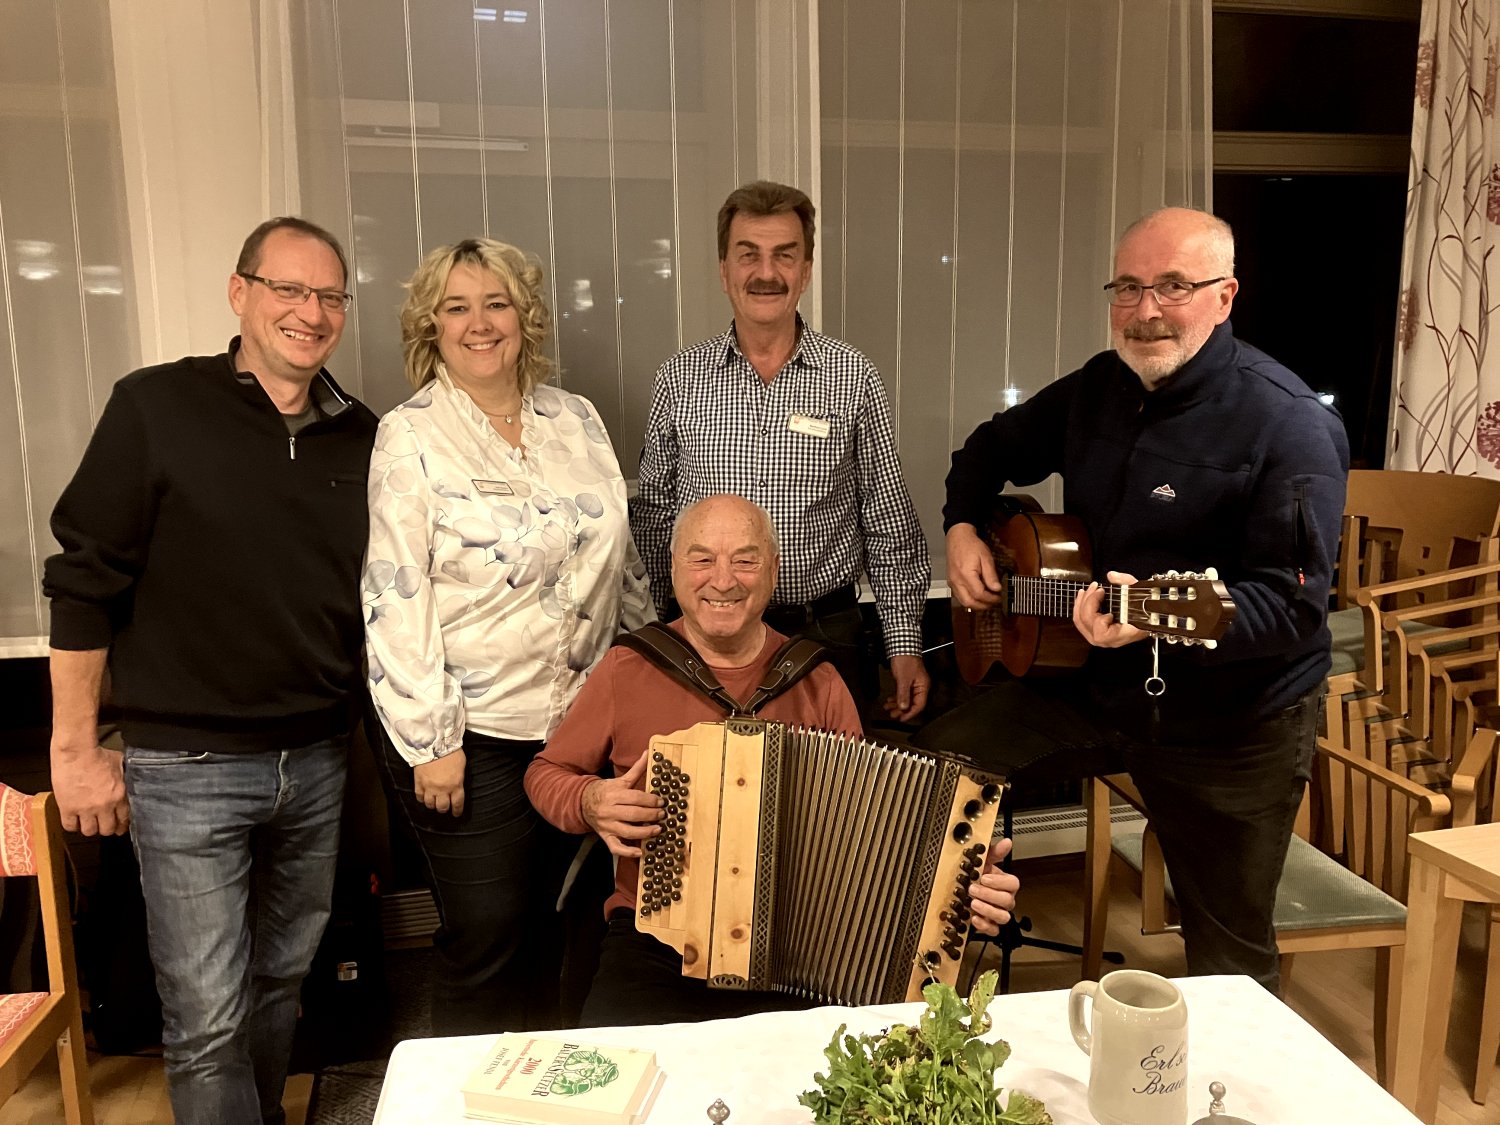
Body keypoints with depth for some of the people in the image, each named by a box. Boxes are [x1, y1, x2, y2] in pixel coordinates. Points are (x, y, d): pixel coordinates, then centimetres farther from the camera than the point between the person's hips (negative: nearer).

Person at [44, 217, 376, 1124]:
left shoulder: (361, 438, 4)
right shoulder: (157, 408, -8)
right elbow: (85, 583, -6)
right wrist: (76, 748, -5)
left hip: (317, 764, 4)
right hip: (187, 766, -4)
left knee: (282, 984, 19)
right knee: (208, 1021, 3)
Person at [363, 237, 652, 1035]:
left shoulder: (576, 420, 7)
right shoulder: (409, 439, -8)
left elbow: (622, 558, 13)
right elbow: (397, 597, -13)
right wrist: (428, 739, -15)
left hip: (582, 721, 5)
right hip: (474, 734, -4)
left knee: (548, 926, 18)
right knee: (487, 940, 7)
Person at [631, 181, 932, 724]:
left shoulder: (853, 378, -3)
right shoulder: (679, 378, 0)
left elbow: (889, 524, 1)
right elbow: (653, 516, 7)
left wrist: (905, 643, -1)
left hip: (825, 633, 0)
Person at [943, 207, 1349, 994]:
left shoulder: (1288, 425, -18)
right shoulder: (1098, 388, 3)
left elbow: (1294, 603, -24)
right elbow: (994, 447, 19)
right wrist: (962, 526, 1)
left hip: (1233, 727, -5)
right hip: (1094, 689, 6)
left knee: (1229, 957, 7)